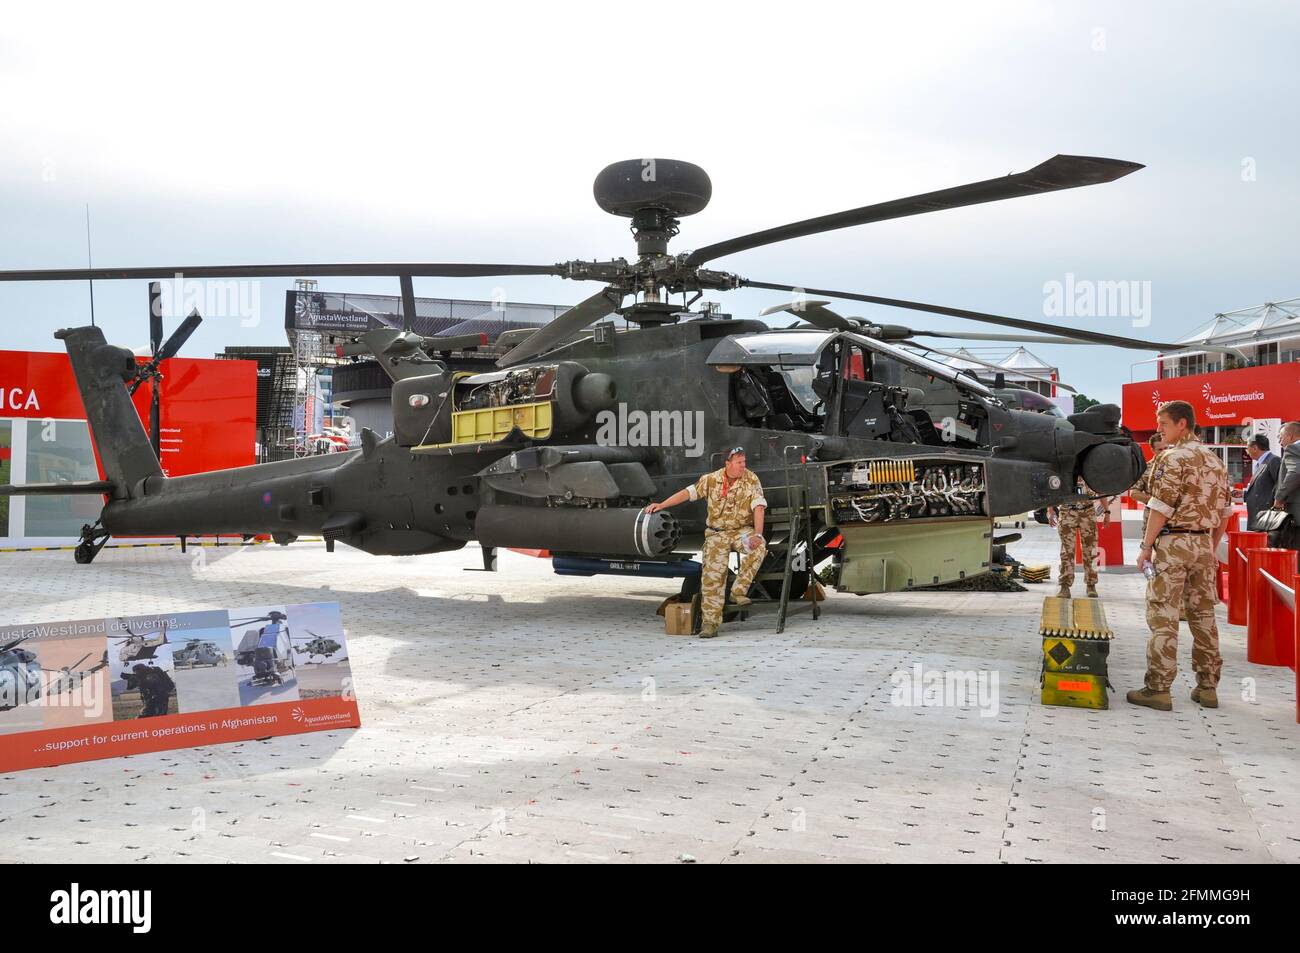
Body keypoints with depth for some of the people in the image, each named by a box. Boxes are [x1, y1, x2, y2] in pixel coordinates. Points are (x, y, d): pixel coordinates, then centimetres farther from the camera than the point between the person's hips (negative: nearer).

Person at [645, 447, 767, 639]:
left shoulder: (751, 479, -7)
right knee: (712, 575, -13)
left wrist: (757, 534, -29)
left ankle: (738, 591, -23)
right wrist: (661, 505, -5)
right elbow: (688, 492, 1)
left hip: (742, 530, 0)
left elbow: (758, 507, -15)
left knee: (759, 546, -33)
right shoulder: (711, 479, -3)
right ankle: (709, 622, -10)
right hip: (717, 533, 0)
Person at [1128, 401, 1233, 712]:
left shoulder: (1173, 458, -11)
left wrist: (1146, 546, -10)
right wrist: (1213, 548, 23)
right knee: (1203, 615, 12)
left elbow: (1161, 508, -15)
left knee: (1163, 617, -4)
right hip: (1204, 543, 8)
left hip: (1173, 542, -8)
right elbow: (1224, 511, 16)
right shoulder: (1215, 461, 14)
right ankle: (1207, 687, 17)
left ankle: (1158, 688, -2)